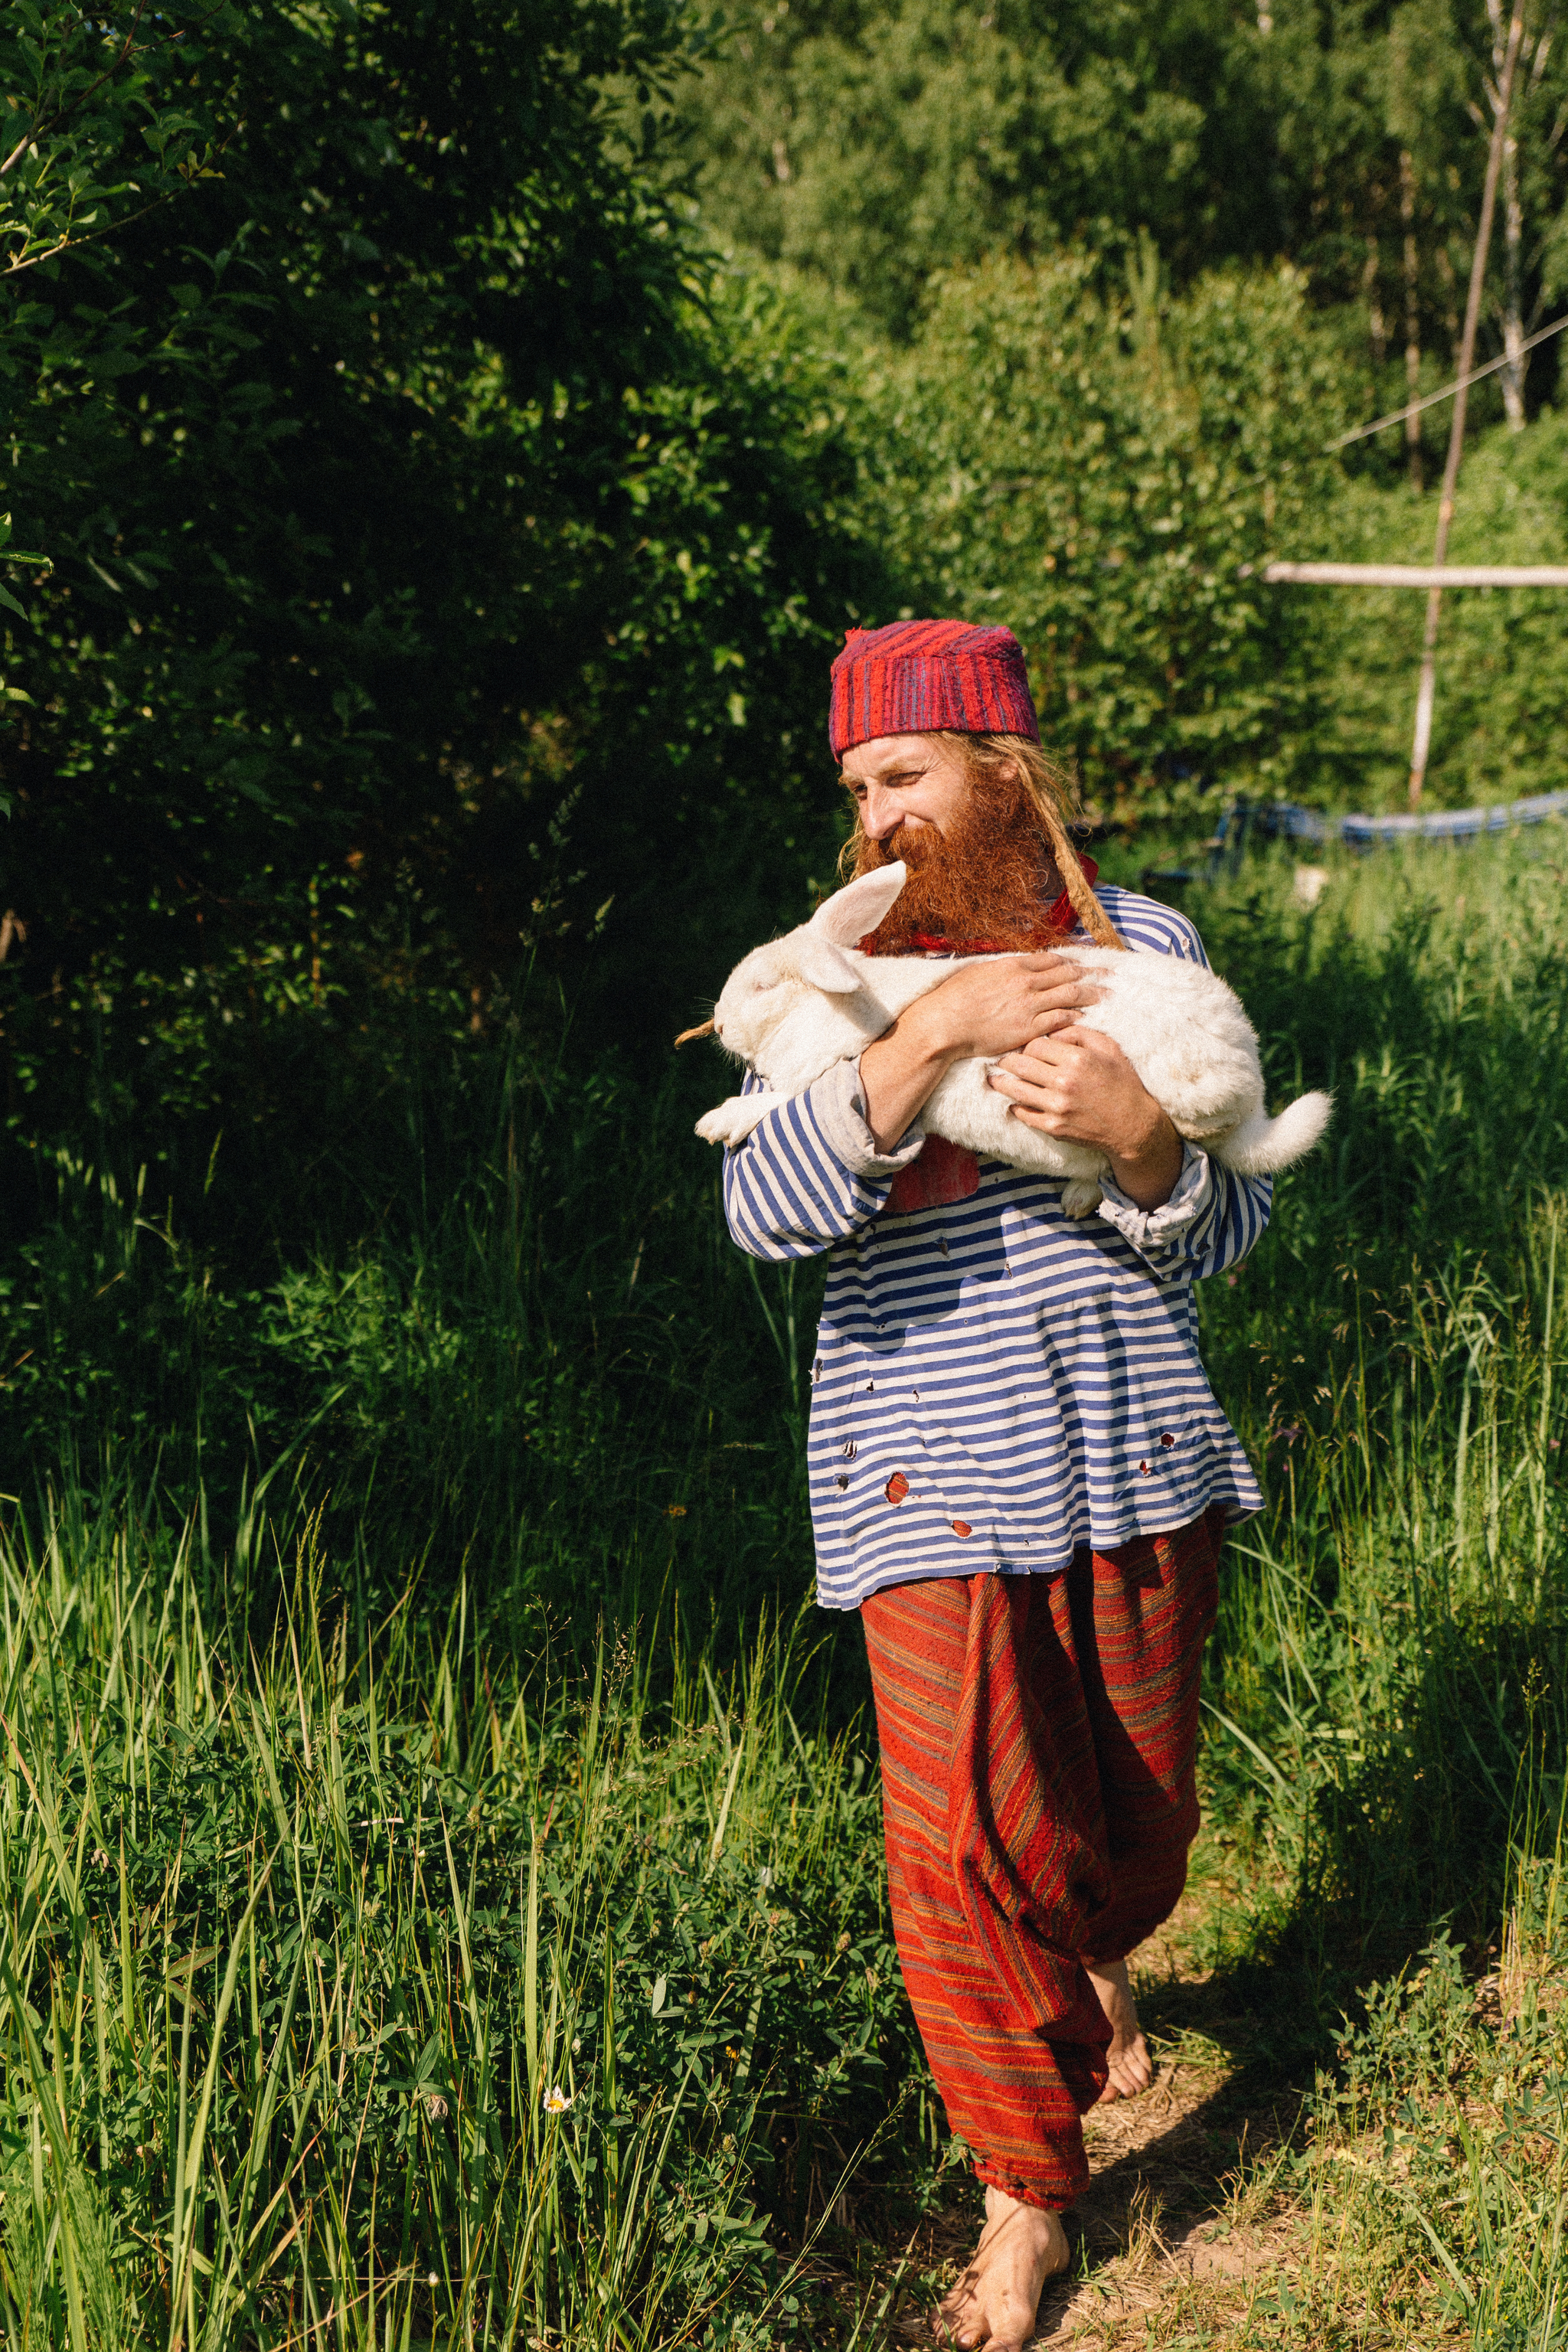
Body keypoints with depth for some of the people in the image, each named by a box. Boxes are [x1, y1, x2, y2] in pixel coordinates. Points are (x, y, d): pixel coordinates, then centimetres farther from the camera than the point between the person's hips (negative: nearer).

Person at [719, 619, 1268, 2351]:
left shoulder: (1143, 944, 2)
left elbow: (1225, 1234, 0)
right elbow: (765, 1216, -19)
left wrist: (1134, 1132, -22)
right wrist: (924, 1038, -29)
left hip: (1131, 1453, 2)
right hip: (935, 1471, -2)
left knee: (1138, 1802, 17)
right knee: (962, 1837, -7)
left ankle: (1096, 1965, 54)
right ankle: (1025, 2192, 16)